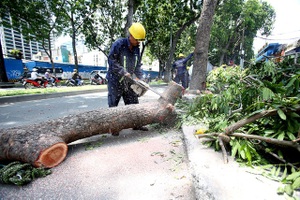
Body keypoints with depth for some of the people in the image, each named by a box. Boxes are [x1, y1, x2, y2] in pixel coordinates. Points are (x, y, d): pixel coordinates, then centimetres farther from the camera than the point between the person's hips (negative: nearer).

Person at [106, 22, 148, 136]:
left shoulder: (136, 49, 4)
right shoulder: (118, 44, -15)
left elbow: (138, 65, 7)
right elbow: (111, 61, -19)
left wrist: (139, 78, -5)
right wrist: (124, 72, -25)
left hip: (128, 81, 6)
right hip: (115, 80, -6)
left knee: (133, 103, 9)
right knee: (113, 105, 2)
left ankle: (136, 124, 22)